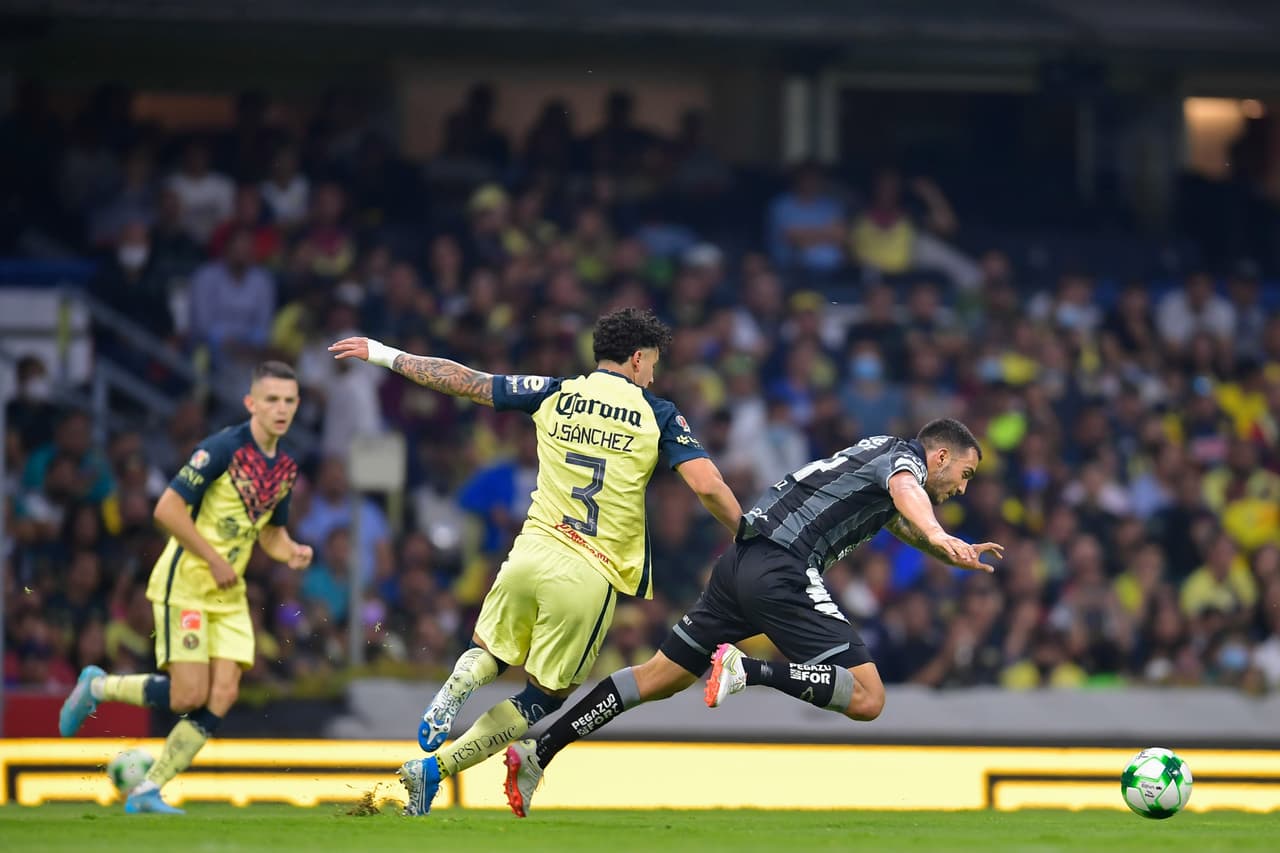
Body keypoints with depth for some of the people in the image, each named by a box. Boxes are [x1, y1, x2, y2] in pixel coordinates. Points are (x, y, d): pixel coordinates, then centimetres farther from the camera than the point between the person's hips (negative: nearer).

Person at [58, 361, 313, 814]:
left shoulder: (285, 467, 7)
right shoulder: (223, 448, -17)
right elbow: (167, 508, -20)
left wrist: (291, 552, -2)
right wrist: (214, 560, -19)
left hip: (229, 592, 7)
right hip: (185, 584, -7)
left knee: (222, 695, -7)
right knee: (190, 695, -14)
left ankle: (148, 791, 1)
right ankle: (96, 687, 12)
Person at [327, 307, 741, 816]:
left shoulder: (555, 395, 8)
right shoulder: (657, 415, 2)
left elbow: (462, 381, 12)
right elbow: (707, 485, -8)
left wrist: (382, 355, 22)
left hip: (532, 553, 2)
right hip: (590, 577, -2)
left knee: (489, 652, 26)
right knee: (546, 698, 11)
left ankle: (458, 686, -11)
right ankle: (437, 769, -3)